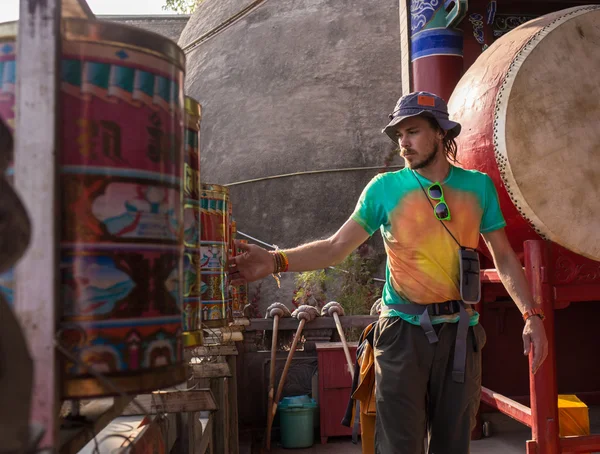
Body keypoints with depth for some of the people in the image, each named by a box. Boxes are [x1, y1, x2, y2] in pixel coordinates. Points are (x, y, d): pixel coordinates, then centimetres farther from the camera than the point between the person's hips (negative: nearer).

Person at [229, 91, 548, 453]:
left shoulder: (478, 186, 4)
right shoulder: (385, 188, -2)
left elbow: (504, 256, 9)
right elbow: (335, 248, -6)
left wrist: (532, 315, -1)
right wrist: (276, 261, -21)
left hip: (460, 331, 2)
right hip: (403, 330, -2)